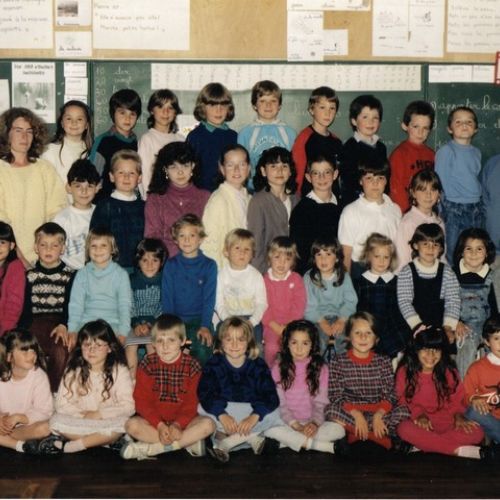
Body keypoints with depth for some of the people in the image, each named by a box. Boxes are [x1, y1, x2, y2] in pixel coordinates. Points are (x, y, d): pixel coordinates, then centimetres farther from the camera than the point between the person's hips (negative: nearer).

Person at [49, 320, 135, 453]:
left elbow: (128, 406, -9)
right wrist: (83, 415, -16)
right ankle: (107, 440, -20)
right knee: (56, 421, -25)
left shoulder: (119, 371, -2)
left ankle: (72, 445, -24)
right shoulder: (73, 371, 4)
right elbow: (61, 404, -1)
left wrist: (100, 414, -17)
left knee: (123, 422, -34)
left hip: (108, 422, -2)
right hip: (80, 424, 2)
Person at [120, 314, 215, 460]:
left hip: (182, 420, 0)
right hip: (153, 420, 0)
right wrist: (159, 425, -21)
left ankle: (150, 448, -25)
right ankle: (189, 442, -25)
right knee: (132, 425, -29)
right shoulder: (148, 364, -3)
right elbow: (142, 401, -8)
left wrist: (178, 424, -23)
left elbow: (191, 403, -6)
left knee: (208, 424, -27)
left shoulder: (192, 366, -3)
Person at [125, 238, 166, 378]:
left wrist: (150, 324, -15)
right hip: (135, 323, 1)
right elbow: (129, 306, -1)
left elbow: (164, 308, -1)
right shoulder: (132, 280, 4)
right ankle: (132, 379, -19)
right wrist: (136, 324, -16)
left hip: (156, 323, -1)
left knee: (153, 345, -26)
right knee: (130, 346, -24)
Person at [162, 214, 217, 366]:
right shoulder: (171, 265, 8)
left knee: (202, 350, -26)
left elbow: (209, 298, 0)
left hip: (200, 320, -1)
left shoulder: (209, 265, 5)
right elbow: (167, 298, 5)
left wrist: (205, 326, -12)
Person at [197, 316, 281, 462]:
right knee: (202, 409, -27)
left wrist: (254, 417, -35)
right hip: (224, 412, -1)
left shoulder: (258, 365, -6)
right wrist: (222, 415, -37)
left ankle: (224, 443, -24)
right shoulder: (214, 364, -6)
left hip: (250, 414, 1)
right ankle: (252, 438, -25)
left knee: (273, 414, -27)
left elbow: (270, 396, -17)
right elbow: (204, 393, -20)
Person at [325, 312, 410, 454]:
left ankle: (357, 436, -23)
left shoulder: (383, 361, 6)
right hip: (349, 413, -1)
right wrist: (356, 414, -22)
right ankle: (379, 437, -24)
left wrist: (378, 415, -20)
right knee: (330, 410, -32)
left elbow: (390, 395, -1)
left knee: (403, 410, -26)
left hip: (379, 412, 1)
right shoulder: (338, 363, 1)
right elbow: (335, 396, -7)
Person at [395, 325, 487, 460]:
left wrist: (458, 415, -11)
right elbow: (403, 400, 0)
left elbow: (457, 399, 9)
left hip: (446, 422, 2)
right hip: (419, 422, -2)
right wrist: (418, 414, -17)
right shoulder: (405, 372, -1)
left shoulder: (450, 372, 5)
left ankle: (423, 444, -27)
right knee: (404, 429, -37)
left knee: (476, 432, -24)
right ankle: (457, 450, -31)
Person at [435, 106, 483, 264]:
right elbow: (441, 183, -8)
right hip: (454, 209, -6)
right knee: (453, 255, -1)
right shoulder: (446, 151, -8)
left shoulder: (476, 152, 11)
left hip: (476, 208, 6)